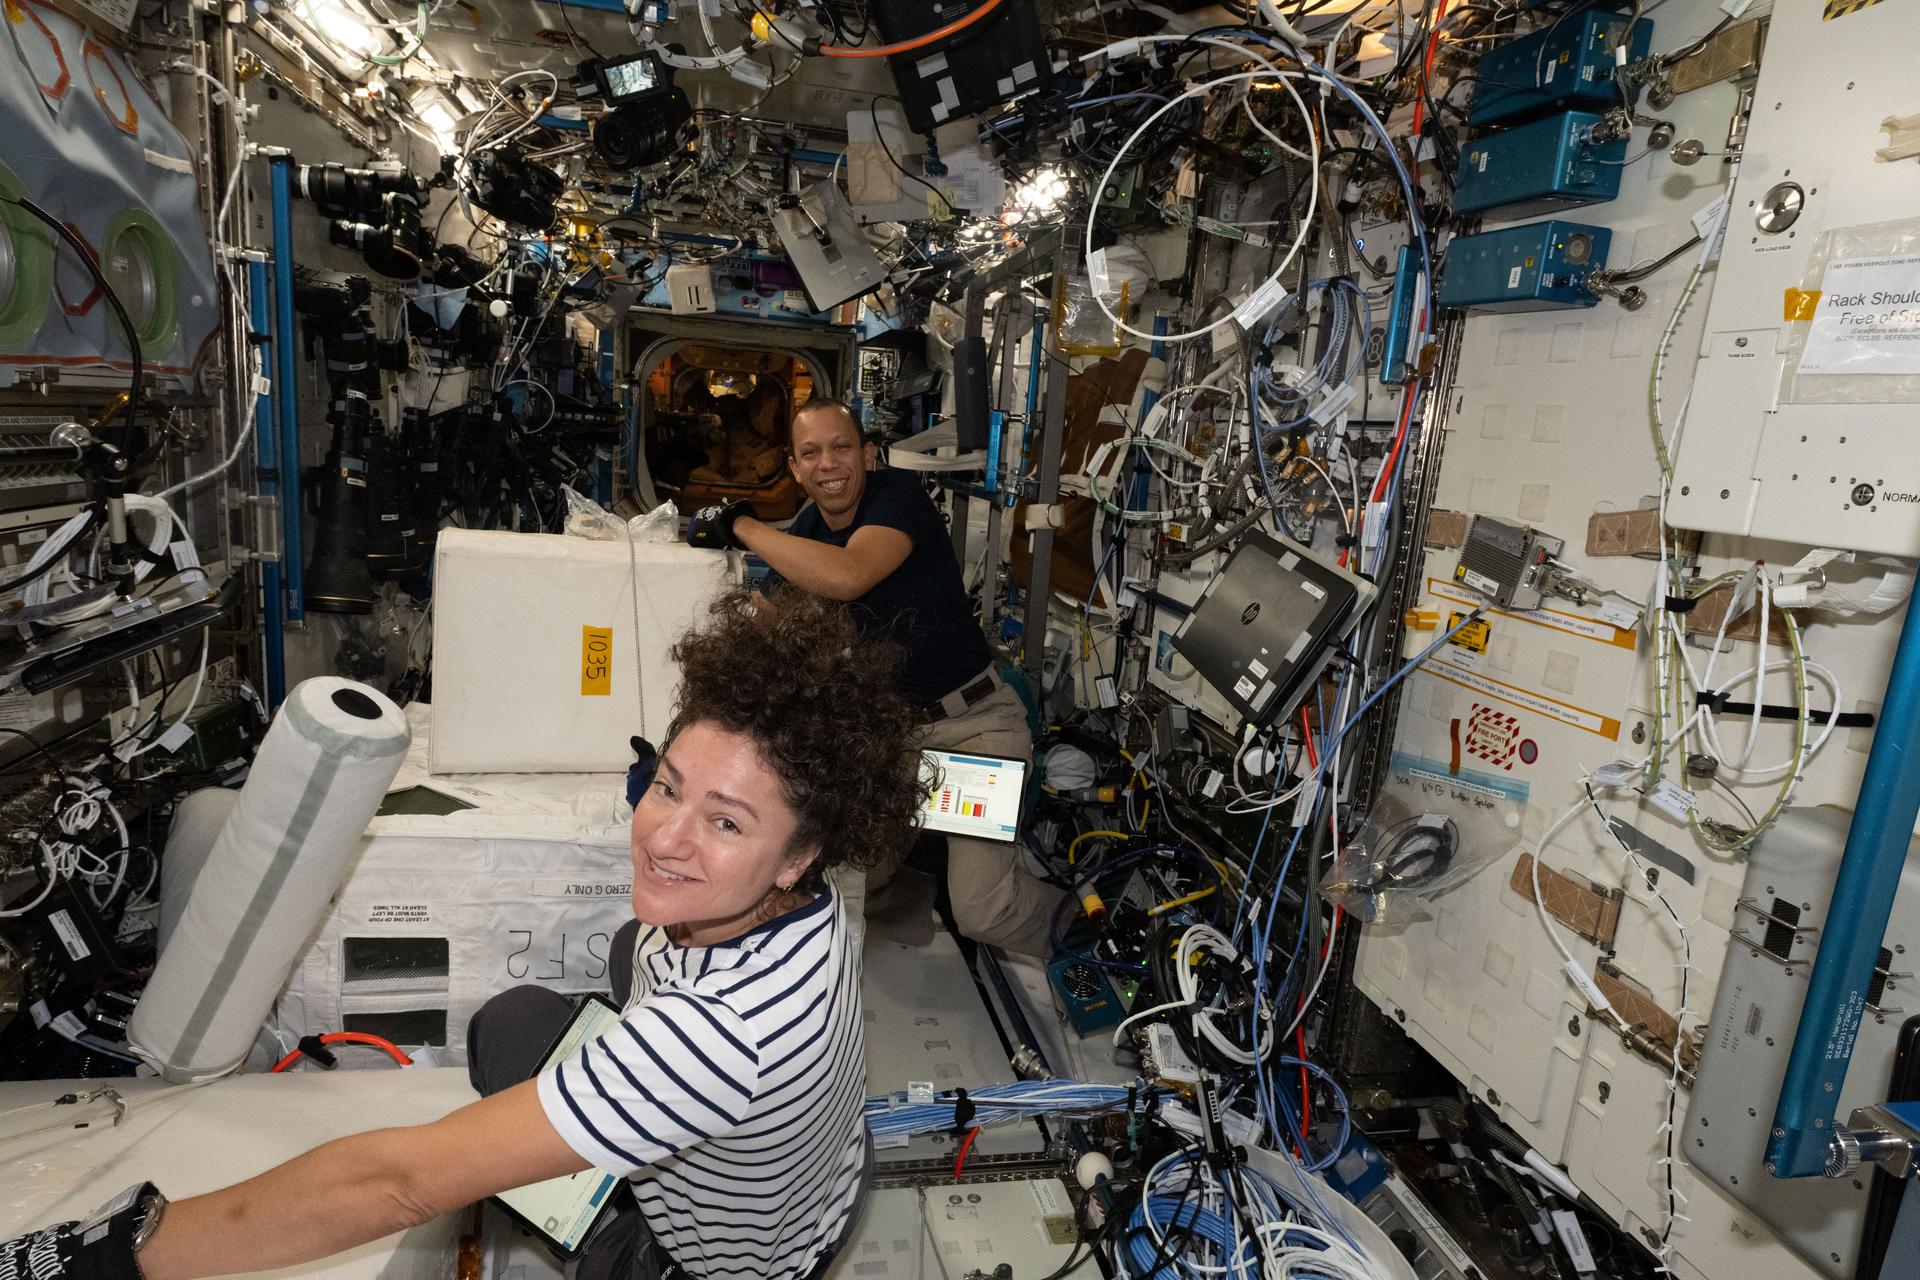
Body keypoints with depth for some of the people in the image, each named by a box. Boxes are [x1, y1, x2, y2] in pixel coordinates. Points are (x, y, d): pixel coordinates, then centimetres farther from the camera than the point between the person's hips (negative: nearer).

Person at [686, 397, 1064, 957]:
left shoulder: (899, 495, -15)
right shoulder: (805, 530, 5)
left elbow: (847, 577, -34)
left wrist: (738, 524, -24)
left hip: (973, 717, -6)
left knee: (981, 912, -15)